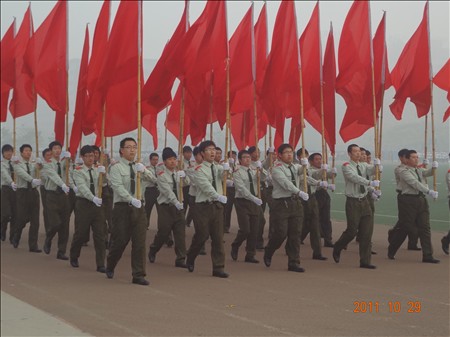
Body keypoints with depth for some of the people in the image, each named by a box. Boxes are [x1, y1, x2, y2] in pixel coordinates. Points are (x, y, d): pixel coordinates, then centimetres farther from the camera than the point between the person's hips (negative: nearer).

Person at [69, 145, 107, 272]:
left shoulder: (98, 169, 7)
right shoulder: (78, 171, -4)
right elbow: (82, 187, -18)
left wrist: (103, 173, -27)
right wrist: (93, 198, -33)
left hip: (97, 203, 3)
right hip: (83, 203, -3)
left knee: (100, 234, -1)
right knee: (80, 233, 5)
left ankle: (100, 264, 2)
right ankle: (74, 258, 30)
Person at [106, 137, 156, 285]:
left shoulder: (139, 167, 12)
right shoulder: (116, 168, -5)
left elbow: (153, 179, 0)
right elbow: (118, 187, -17)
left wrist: (144, 170, -19)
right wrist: (131, 200, -29)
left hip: (138, 207, 4)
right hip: (122, 207, -4)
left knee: (140, 242, -2)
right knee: (120, 240, 4)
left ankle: (138, 275, 2)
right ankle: (110, 267, 30)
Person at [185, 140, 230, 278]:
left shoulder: (217, 168, 12)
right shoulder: (199, 170, -6)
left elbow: (223, 174, -10)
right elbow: (206, 186, -19)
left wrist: (226, 169, -32)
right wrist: (219, 196, -32)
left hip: (217, 205, 5)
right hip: (204, 206, -5)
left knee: (218, 237, 2)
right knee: (202, 235, 2)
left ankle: (218, 268, 6)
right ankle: (190, 259, 28)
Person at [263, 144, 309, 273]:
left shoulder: (295, 167, 14)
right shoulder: (277, 169, -8)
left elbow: (303, 170, -2)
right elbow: (285, 183, -21)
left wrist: (305, 164, -24)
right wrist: (299, 192, -30)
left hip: (295, 202, 6)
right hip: (281, 203, -6)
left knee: (295, 234, 4)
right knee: (280, 233, -4)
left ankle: (294, 263, 10)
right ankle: (268, 253, 25)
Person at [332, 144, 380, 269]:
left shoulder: (363, 165, 9)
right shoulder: (346, 166, -9)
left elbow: (373, 170, -8)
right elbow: (355, 178, -25)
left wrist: (377, 165, -29)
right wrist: (370, 183, -36)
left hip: (364, 201, 6)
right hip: (353, 202, -6)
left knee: (367, 232, 2)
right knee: (352, 230, -2)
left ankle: (365, 261, 7)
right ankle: (337, 249, 26)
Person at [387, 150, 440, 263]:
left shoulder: (418, 171, 19)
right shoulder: (405, 172, -7)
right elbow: (415, 183, -18)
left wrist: (433, 167, -14)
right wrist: (429, 191, -25)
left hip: (421, 200, 8)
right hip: (409, 200, -7)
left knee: (425, 228, 1)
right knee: (405, 228, -2)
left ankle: (427, 256, 1)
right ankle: (391, 252, 16)